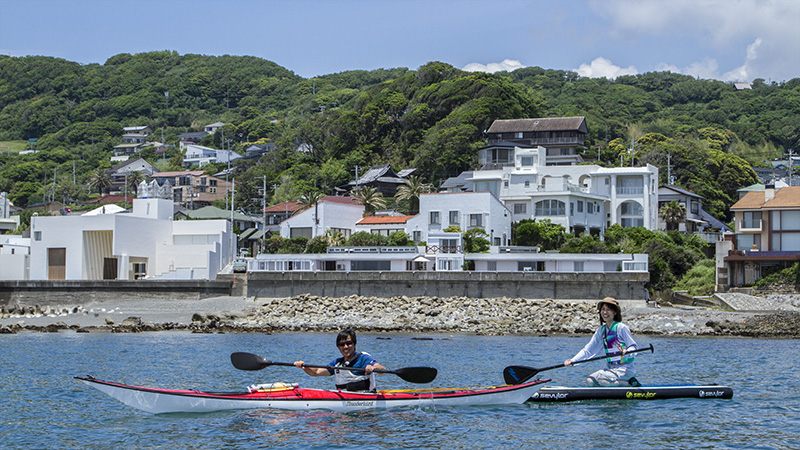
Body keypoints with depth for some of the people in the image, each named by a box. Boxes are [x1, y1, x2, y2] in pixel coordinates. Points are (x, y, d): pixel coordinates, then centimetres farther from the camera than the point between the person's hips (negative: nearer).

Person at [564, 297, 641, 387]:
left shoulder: (621, 328, -9)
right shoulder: (601, 331, 11)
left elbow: (633, 347, -8)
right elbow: (588, 350, 11)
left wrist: (626, 352, -32)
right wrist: (572, 361, 1)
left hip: (624, 369, -8)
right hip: (610, 369, 8)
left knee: (592, 380, -23)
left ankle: (630, 382, -14)